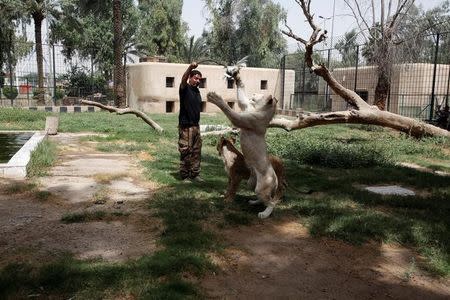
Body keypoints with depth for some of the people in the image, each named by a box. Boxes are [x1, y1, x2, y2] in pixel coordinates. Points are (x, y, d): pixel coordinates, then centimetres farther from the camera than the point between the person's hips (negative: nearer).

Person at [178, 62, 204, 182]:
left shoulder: (197, 91, 14)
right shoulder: (185, 89, -7)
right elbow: (183, 80, -31)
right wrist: (190, 67, -48)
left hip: (196, 126, 7)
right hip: (185, 126, -7)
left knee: (196, 152, 11)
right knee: (185, 152, -3)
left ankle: (195, 174, 21)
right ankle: (185, 176, 6)